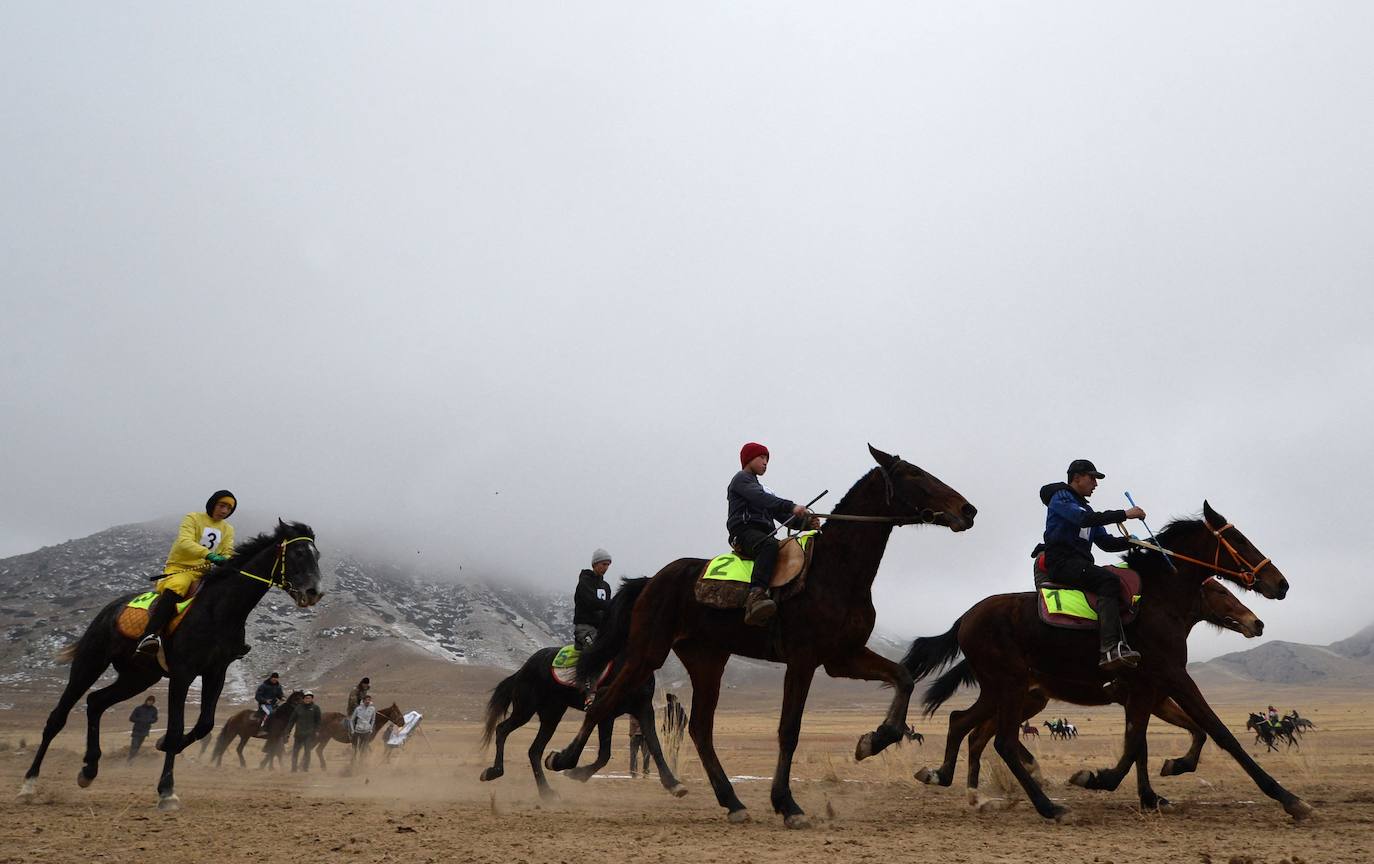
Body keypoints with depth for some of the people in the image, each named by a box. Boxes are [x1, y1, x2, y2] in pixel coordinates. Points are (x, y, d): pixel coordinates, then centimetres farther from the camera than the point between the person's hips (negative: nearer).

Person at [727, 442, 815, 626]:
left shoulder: (762, 488, 35)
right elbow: (761, 499, -12)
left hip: (764, 534, 9)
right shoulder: (741, 479, 9)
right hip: (744, 530, -9)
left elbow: (783, 516, 23)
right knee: (769, 545, -38)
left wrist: (806, 522, 5)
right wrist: (791, 506, -24)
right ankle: (756, 595, -56)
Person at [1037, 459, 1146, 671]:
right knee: (1109, 580, -29)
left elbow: (1106, 542, 21)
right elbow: (1084, 519, -19)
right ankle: (1111, 650, -43)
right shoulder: (1060, 498, 1)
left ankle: (1120, 646, -24)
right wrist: (1125, 514, -20)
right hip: (1061, 563, -9)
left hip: (1079, 565, 9)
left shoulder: (1085, 507, 28)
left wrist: (1130, 542, 2)